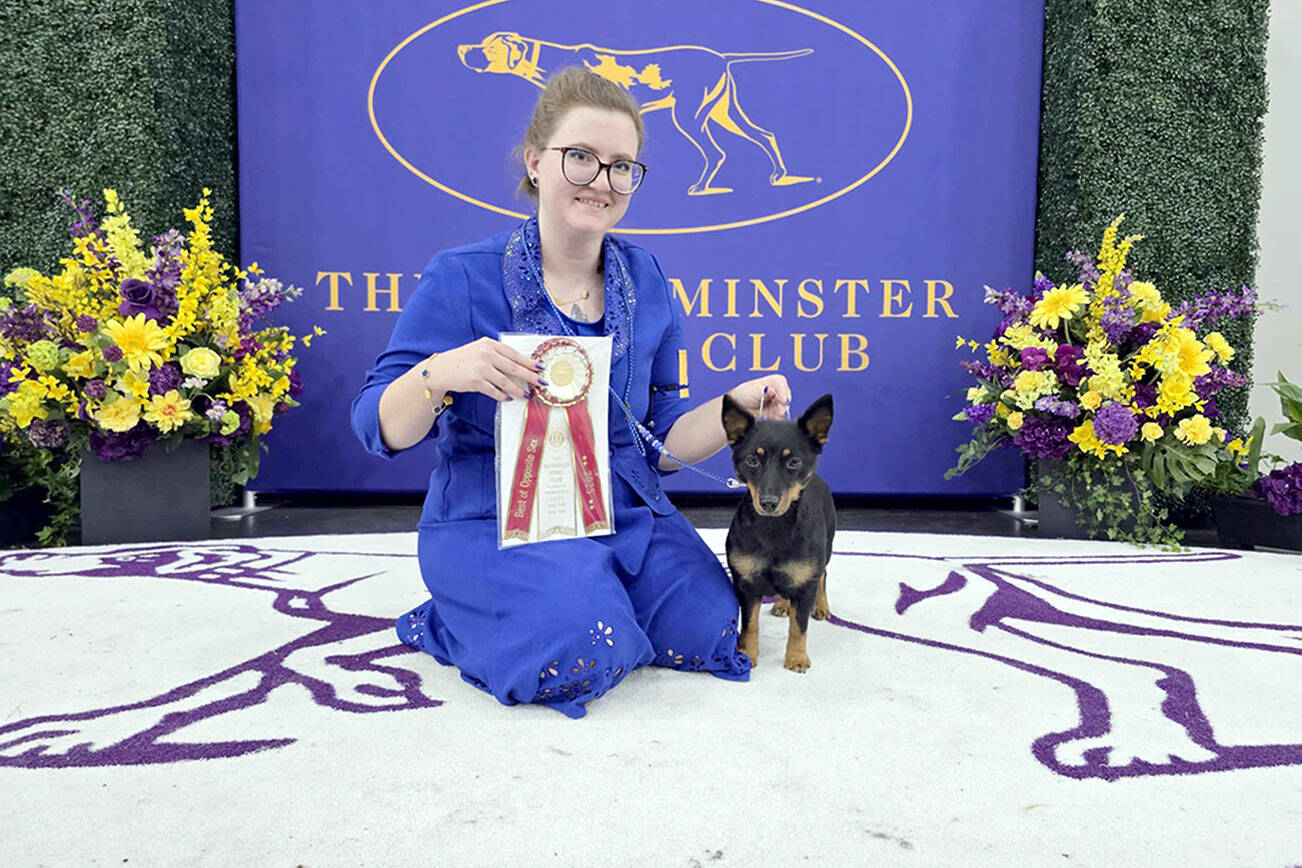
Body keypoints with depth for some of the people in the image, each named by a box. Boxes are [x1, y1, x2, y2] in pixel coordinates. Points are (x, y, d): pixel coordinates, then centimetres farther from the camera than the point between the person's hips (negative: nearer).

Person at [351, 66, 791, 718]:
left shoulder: (644, 282, 5)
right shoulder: (462, 281, -9)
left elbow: (658, 439, 9)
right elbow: (380, 428, -9)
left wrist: (738, 407, -9)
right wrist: (440, 372, -30)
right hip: (493, 520, -4)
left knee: (705, 628, -15)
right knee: (582, 653, -27)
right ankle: (452, 619, 4)